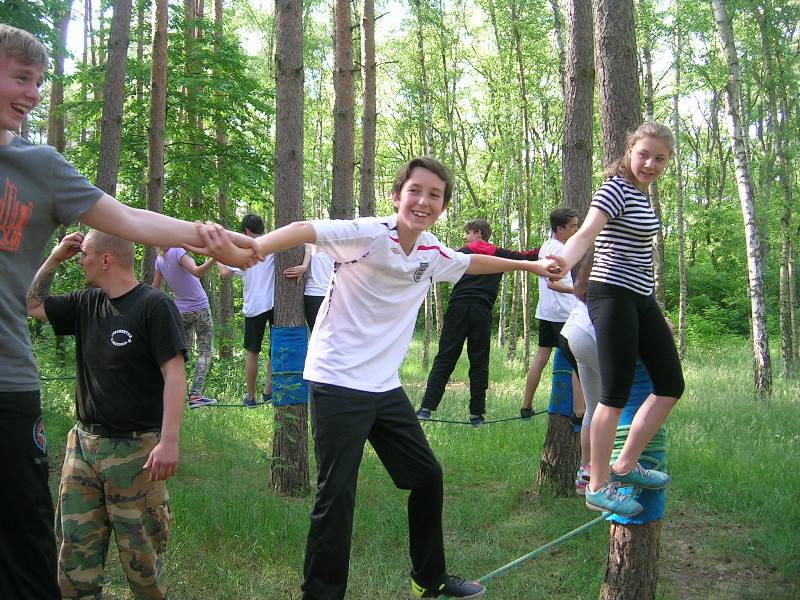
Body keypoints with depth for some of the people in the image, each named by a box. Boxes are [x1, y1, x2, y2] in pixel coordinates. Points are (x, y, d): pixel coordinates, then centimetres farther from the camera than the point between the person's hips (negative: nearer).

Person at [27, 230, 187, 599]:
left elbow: (174, 375, -16)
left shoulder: (154, 305, -10)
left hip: (135, 451, -6)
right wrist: (55, 258, 9)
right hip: (83, 443, 6)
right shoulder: (87, 304, 10)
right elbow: (32, 305, 21)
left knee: (141, 556, 3)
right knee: (74, 554, 7)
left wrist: (169, 442, -23)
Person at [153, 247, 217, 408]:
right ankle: (195, 394, -9)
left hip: (181, 310, 7)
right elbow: (196, 271, -31)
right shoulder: (178, 251, -16)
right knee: (205, 352, -2)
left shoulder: (159, 259, 5)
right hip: (200, 308, -7)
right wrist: (213, 259, -45)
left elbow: (155, 287, 12)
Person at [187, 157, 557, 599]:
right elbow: (306, 230, -32)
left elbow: (471, 262, 28)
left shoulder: (432, 253, 6)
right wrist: (249, 249, -50)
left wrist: (524, 264, 39)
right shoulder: (370, 234, -17)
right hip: (338, 383, -8)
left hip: (385, 385, 8)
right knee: (337, 495, -6)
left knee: (426, 476, 15)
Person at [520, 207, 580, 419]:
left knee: (541, 357, 12)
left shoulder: (546, 246, 15)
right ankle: (579, 410, -12)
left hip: (546, 312, 10)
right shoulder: (557, 249, -14)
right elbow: (552, 283, -23)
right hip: (562, 312, -10)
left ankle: (526, 406, 14)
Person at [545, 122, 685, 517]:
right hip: (613, 296, -10)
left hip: (641, 299, 10)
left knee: (671, 385, 11)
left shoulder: (640, 193, 14)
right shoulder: (615, 189, -13)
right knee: (616, 395, -7)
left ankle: (625, 465, 20)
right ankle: (598, 487, 4)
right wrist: (564, 261, -49)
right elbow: (585, 233, -29)